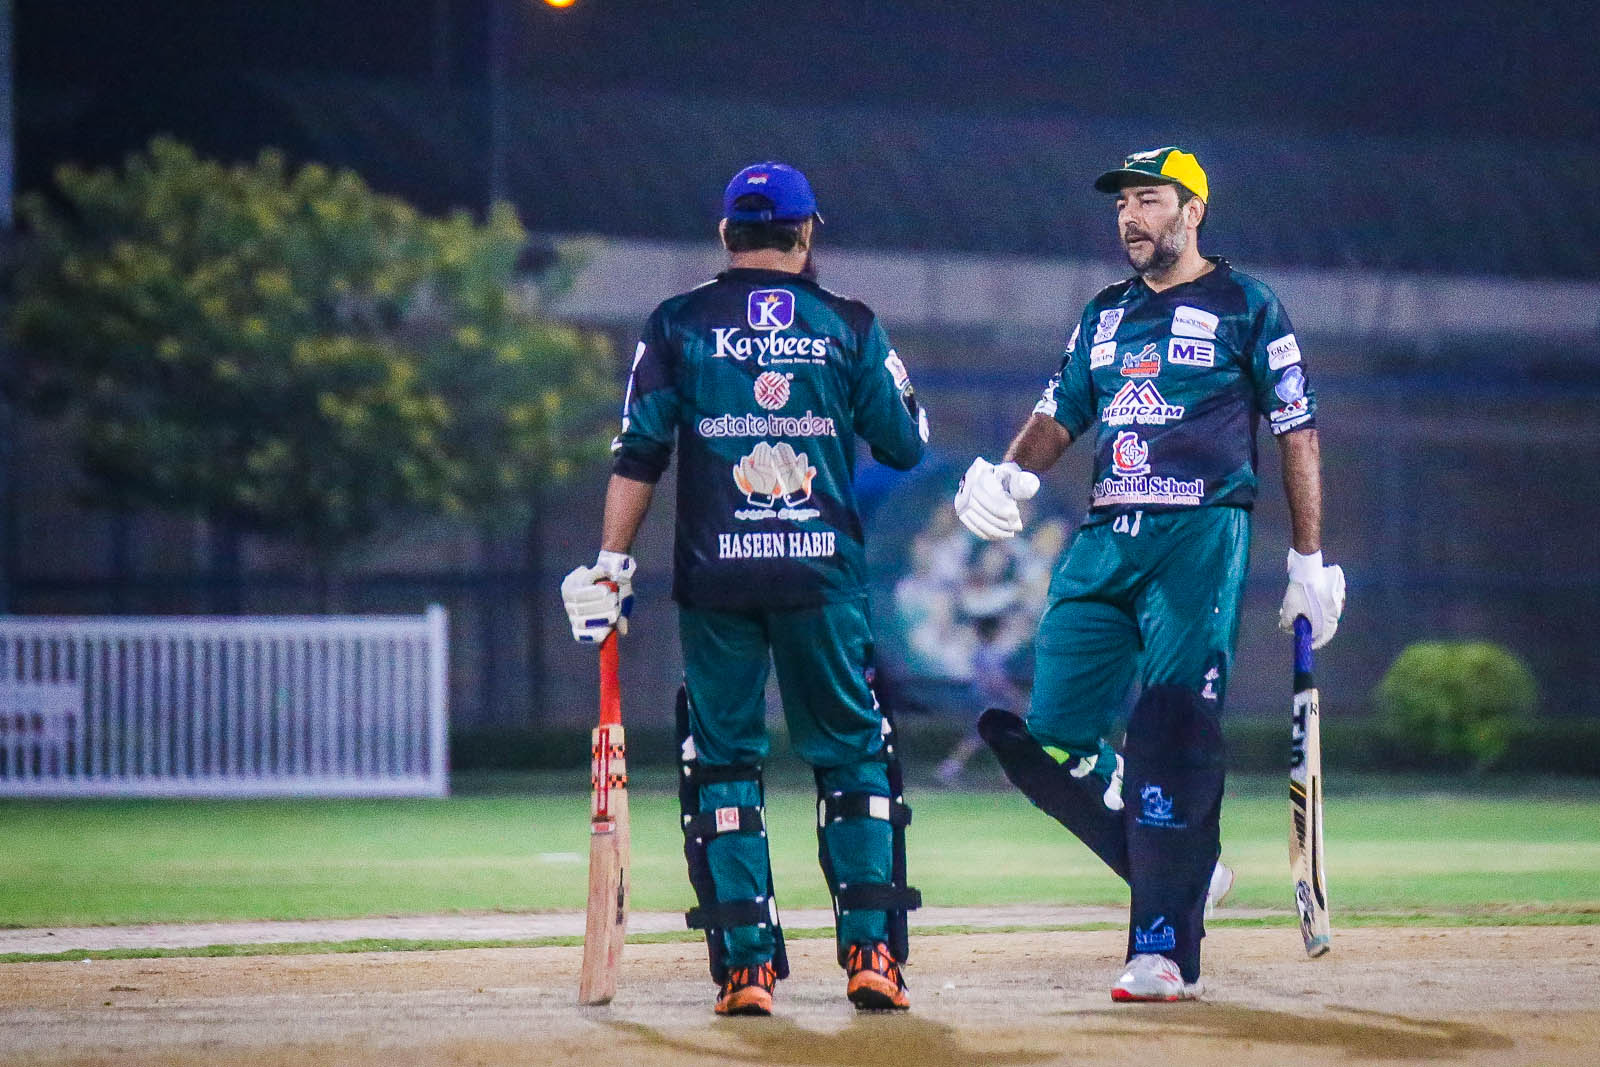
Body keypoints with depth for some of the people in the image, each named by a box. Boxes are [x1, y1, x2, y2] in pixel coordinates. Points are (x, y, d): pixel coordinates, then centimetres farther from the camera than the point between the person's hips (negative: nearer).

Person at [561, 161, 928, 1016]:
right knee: (853, 754, 10)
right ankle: (871, 950, 1)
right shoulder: (849, 326, 5)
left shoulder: (678, 325, 4)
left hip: (713, 576, 0)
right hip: (822, 574, 0)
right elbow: (908, 448, 9)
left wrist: (612, 563, 0)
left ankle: (745, 963, -1)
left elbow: (639, 455, -2)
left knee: (723, 761, 6)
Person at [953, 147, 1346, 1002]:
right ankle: (1182, 872, 15)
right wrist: (1011, 474, -6)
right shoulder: (1104, 316, 21)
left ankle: (1166, 949, -14)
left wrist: (1309, 560, 0)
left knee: (1172, 740, -15)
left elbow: (1298, 434, 4)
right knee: (1050, 737, -3)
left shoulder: (1247, 310, 5)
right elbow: (1060, 414, 17)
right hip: (1103, 543, 6)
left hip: (1200, 541, -6)